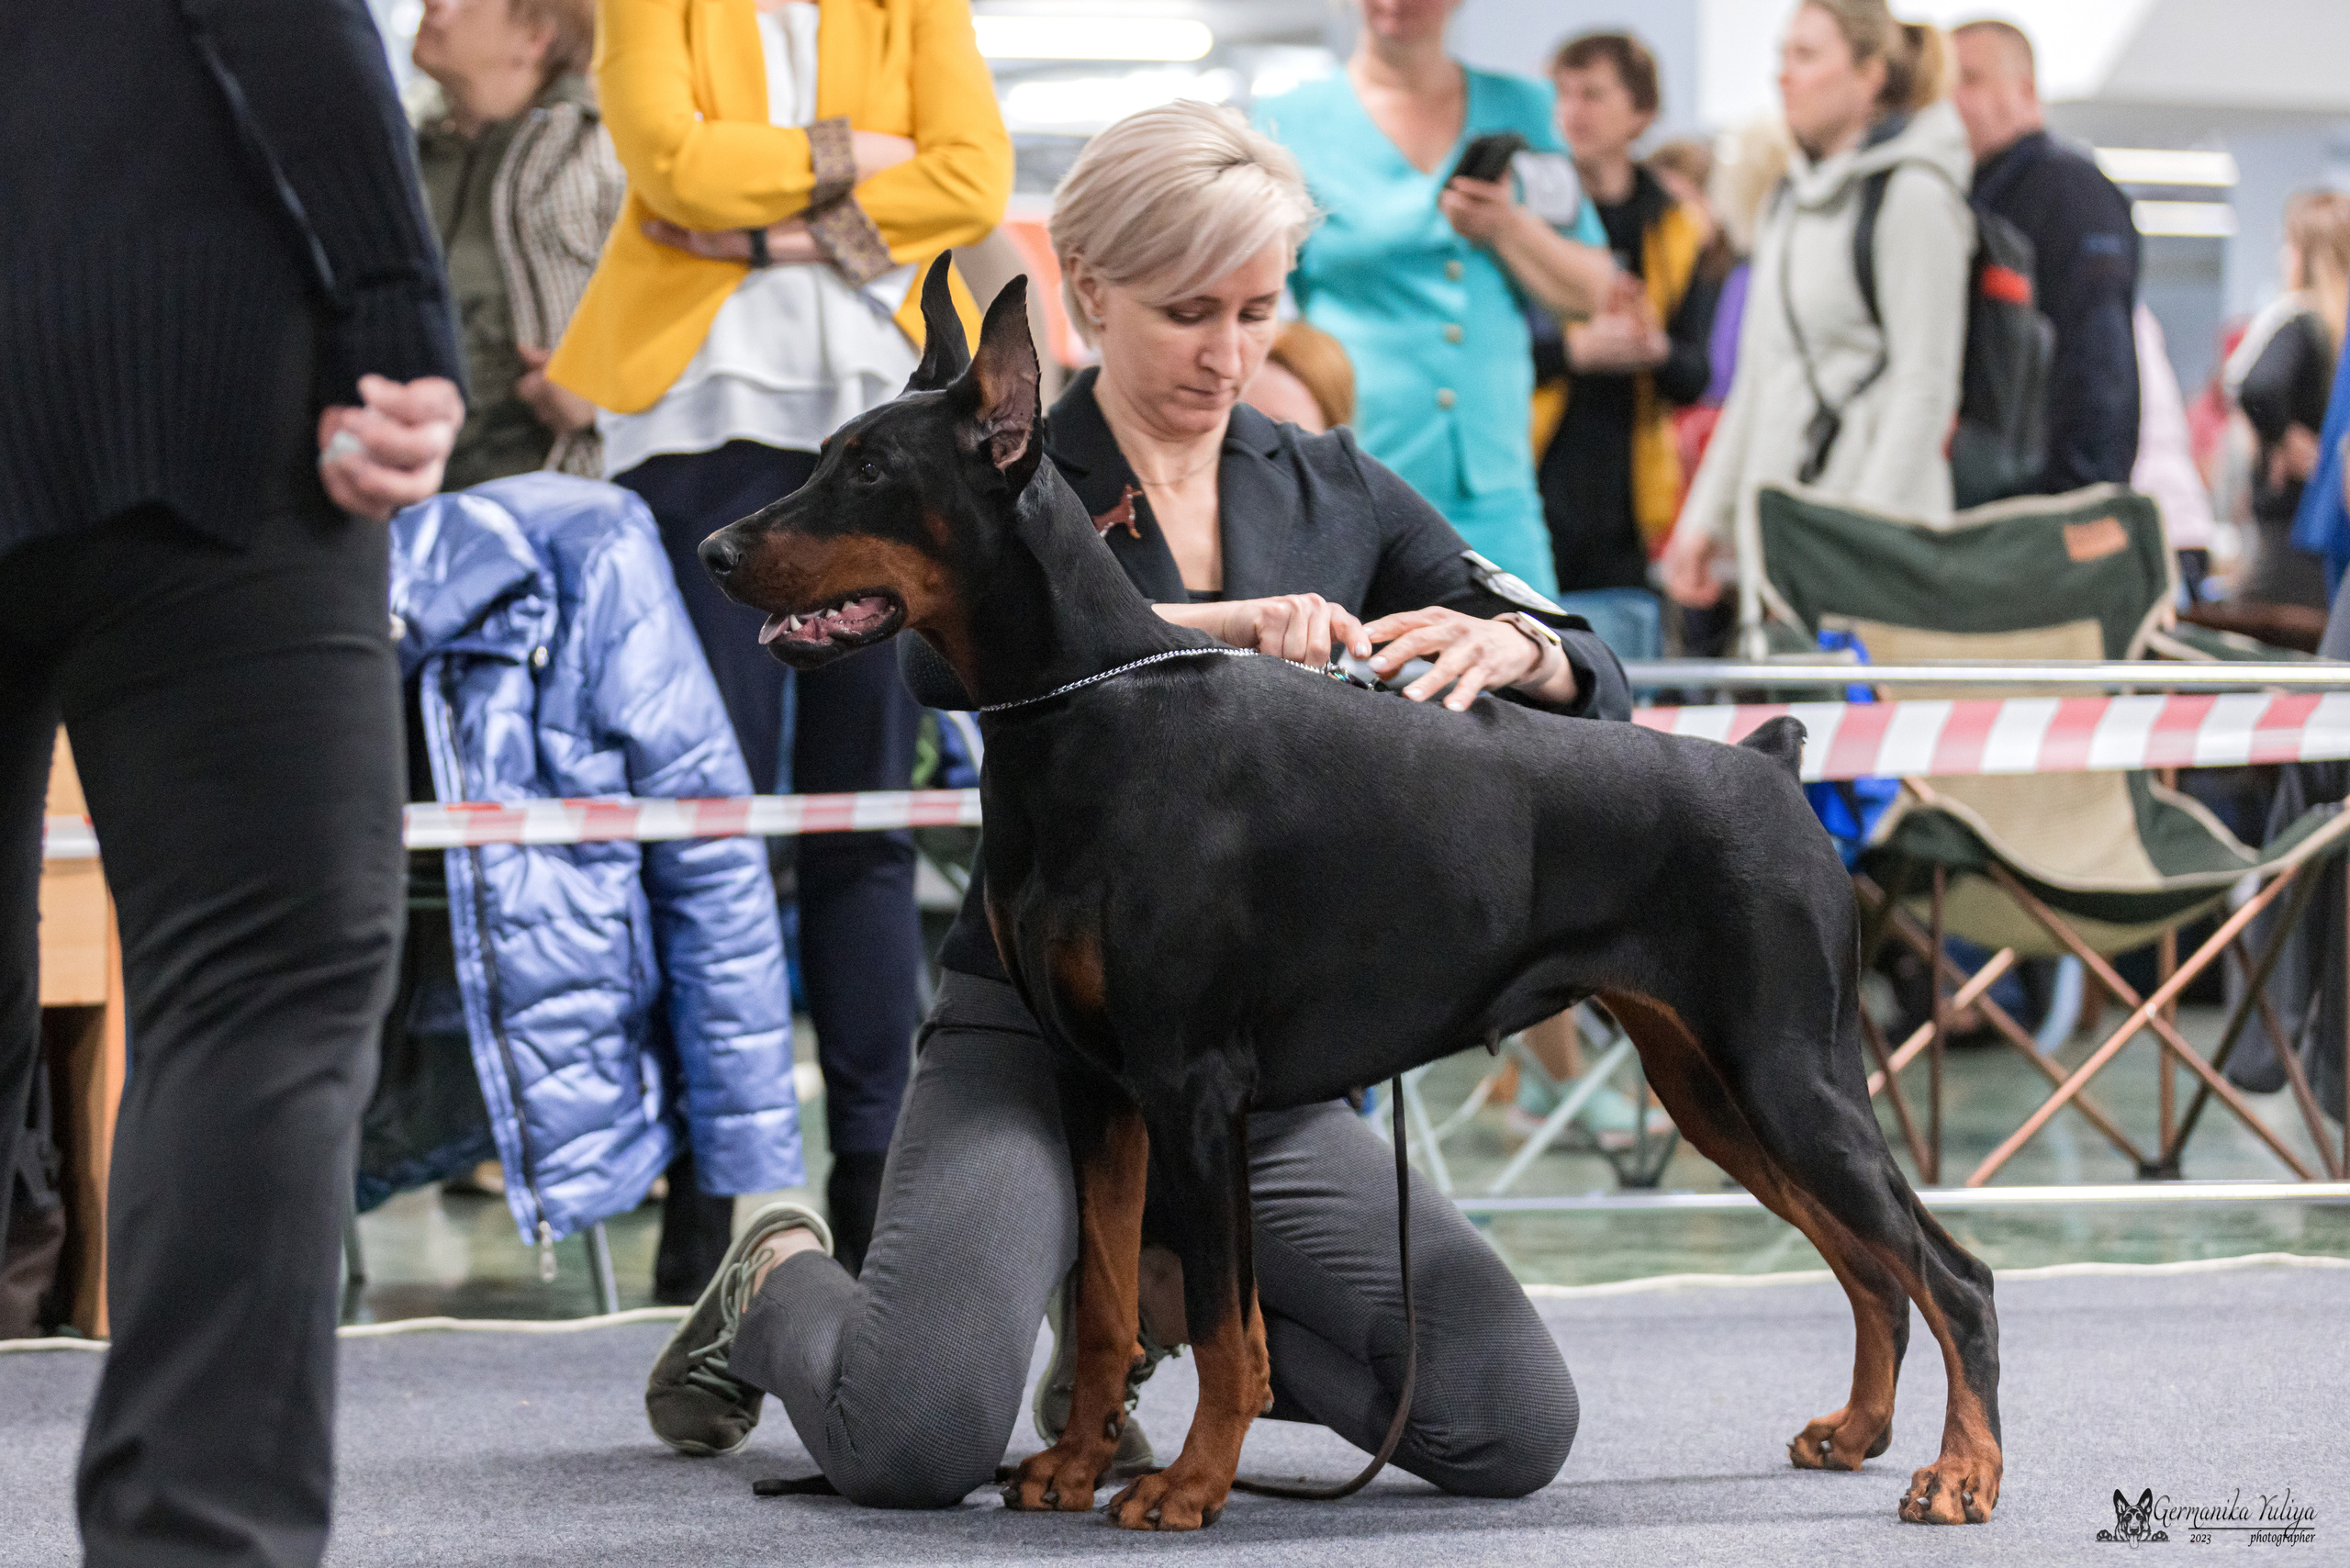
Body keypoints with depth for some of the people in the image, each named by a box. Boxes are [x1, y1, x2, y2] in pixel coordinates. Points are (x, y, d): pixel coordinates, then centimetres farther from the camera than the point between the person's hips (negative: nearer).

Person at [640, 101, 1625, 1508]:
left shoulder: (1338, 494, 8)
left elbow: (1600, 700, 4)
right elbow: (947, 650, -27)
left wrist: (1512, 644, -20)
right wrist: (1225, 624, -39)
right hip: (1035, 1035, -4)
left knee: (1515, 1430, -14)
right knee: (918, 1445, -28)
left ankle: (1152, 1299, 13)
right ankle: (781, 1288, 11)